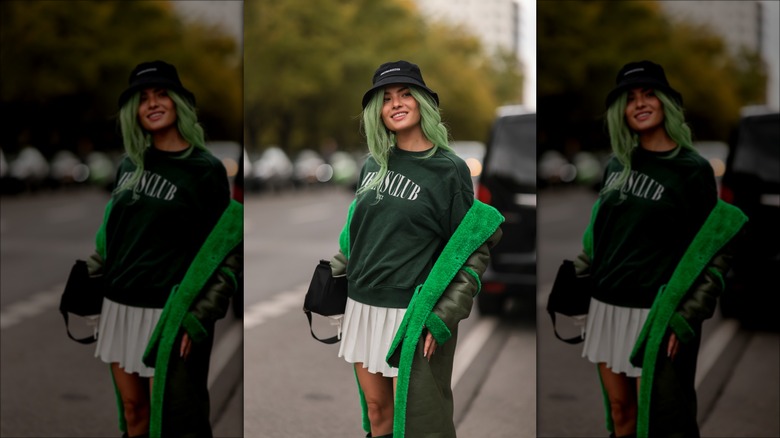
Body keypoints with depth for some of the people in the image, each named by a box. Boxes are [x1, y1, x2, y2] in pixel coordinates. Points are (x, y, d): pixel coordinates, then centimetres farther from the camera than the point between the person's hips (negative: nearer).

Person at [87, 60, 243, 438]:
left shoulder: (205, 169, -7)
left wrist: (196, 319, -15)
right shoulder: (130, 165, 11)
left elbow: (224, 251, -10)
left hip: (166, 313, -6)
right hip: (118, 306, 6)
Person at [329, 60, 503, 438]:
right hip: (362, 305, 5)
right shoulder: (374, 163, 9)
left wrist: (443, 317, -14)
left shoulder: (449, 169, -8)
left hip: (410, 313, -5)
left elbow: (474, 249, -9)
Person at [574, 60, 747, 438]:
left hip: (653, 312, -5)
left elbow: (714, 251, -10)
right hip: (605, 306, 6)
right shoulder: (617, 164, 10)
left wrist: (684, 319, -15)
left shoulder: (693, 169, -8)